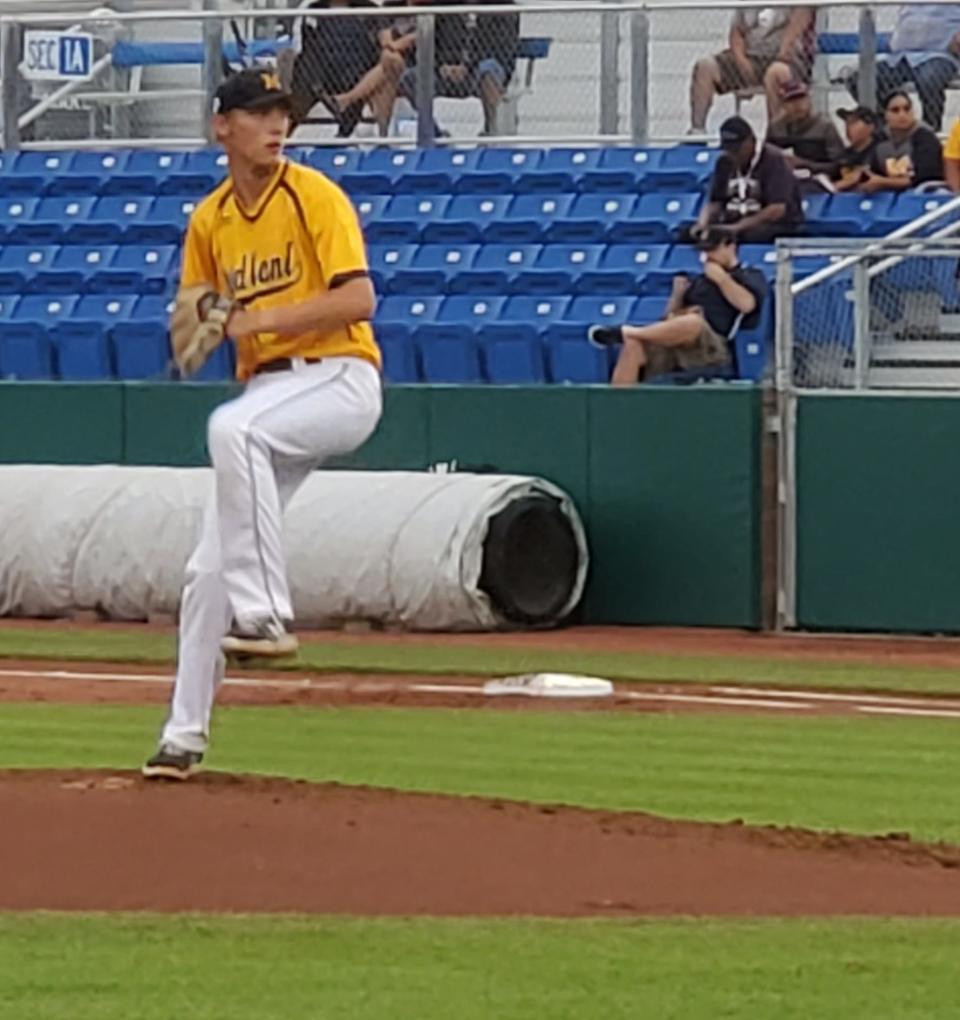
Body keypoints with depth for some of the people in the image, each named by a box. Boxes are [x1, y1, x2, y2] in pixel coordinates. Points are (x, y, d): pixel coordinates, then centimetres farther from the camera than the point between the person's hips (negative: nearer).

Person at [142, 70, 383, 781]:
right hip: (266, 392, 6)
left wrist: (260, 318, -21)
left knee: (232, 427, -37)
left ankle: (265, 613, -34)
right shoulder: (209, 220, 11)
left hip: (339, 380, -6)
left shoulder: (314, 197, -6)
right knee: (209, 569, 3)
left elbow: (358, 298, -15)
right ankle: (185, 734, 14)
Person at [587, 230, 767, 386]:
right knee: (633, 346, -24)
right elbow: (671, 314, 29)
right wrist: (678, 294, 9)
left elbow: (747, 304, -8)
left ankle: (623, 332, -27)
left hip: (713, 346, -5)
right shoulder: (700, 281, 31)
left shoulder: (751, 277, 15)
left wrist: (721, 278, 0)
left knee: (693, 322, -40)